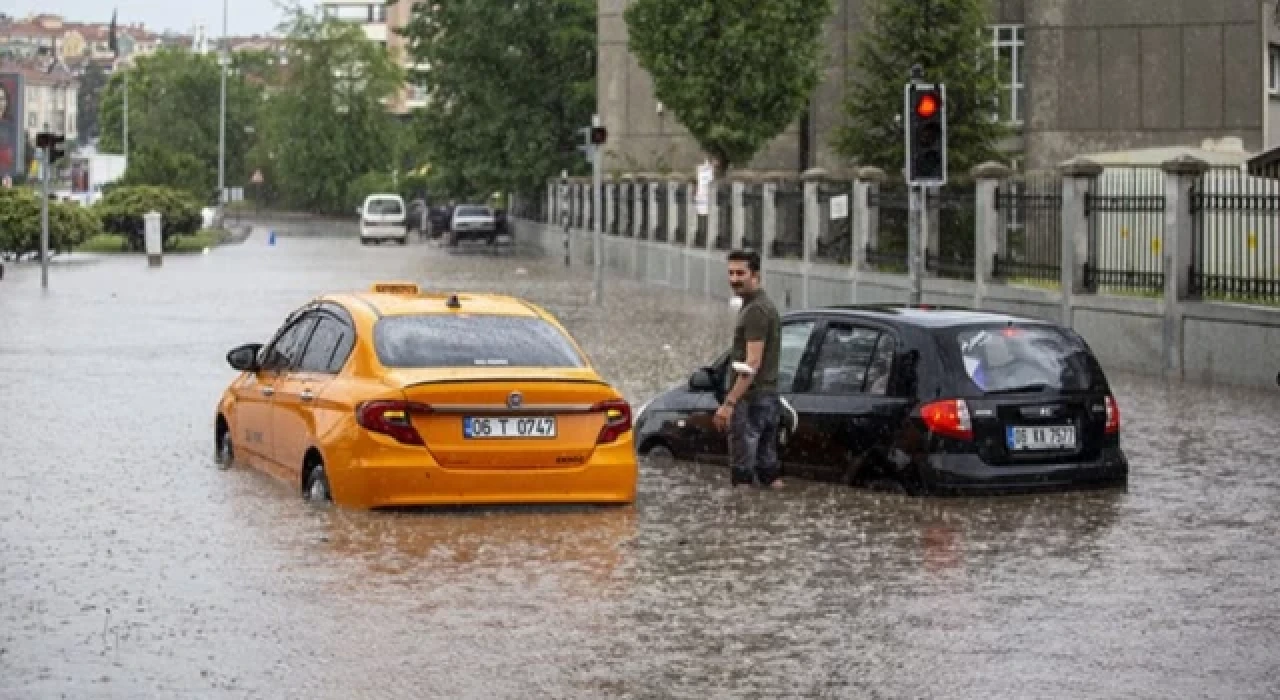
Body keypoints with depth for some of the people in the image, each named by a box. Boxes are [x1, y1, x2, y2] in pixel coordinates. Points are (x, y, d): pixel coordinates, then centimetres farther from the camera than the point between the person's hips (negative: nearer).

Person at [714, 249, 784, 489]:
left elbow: (752, 364, -21)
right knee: (770, 473, 10)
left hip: (751, 399, -10)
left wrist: (729, 403, -23)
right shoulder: (766, 305, 18)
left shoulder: (755, 311, -14)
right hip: (769, 397, 10)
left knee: (742, 475, -9)